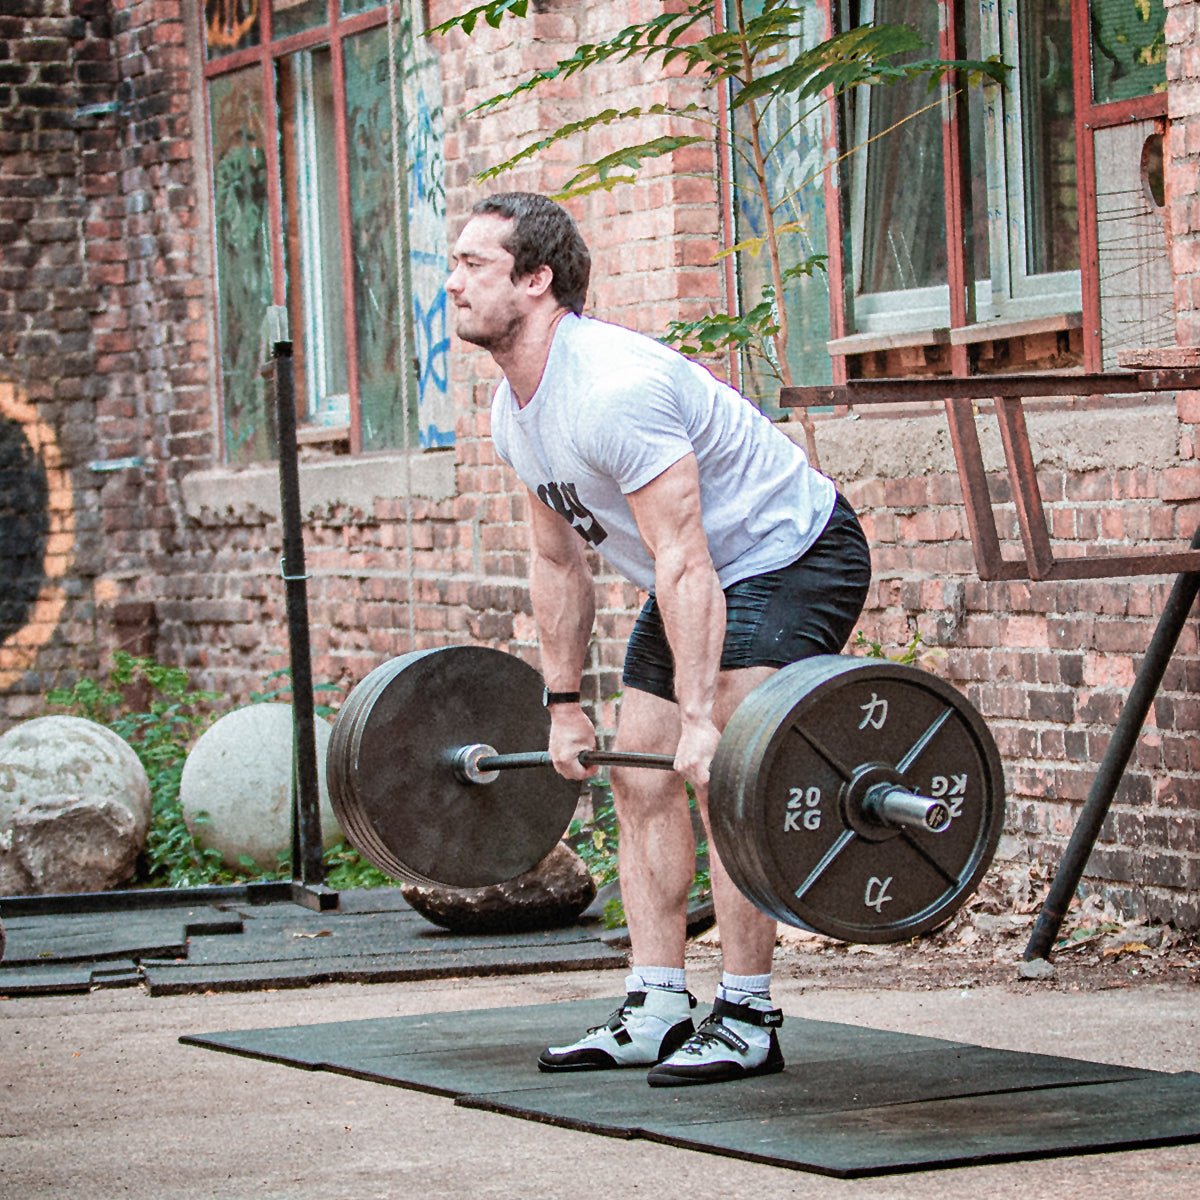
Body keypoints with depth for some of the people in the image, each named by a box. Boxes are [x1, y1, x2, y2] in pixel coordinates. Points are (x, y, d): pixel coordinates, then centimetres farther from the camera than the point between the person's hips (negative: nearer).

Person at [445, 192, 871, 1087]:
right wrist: (565, 702, 12)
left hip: (792, 554, -10)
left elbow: (682, 562, -33)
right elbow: (559, 559, 11)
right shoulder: (514, 412, 0)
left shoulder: (615, 389, -31)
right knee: (642, 779, 6)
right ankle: (656, 1011, 10)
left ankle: (747, 1020, -13)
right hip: (706, 575, 10)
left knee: (721, 778, -20)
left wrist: (699, 719, -36)